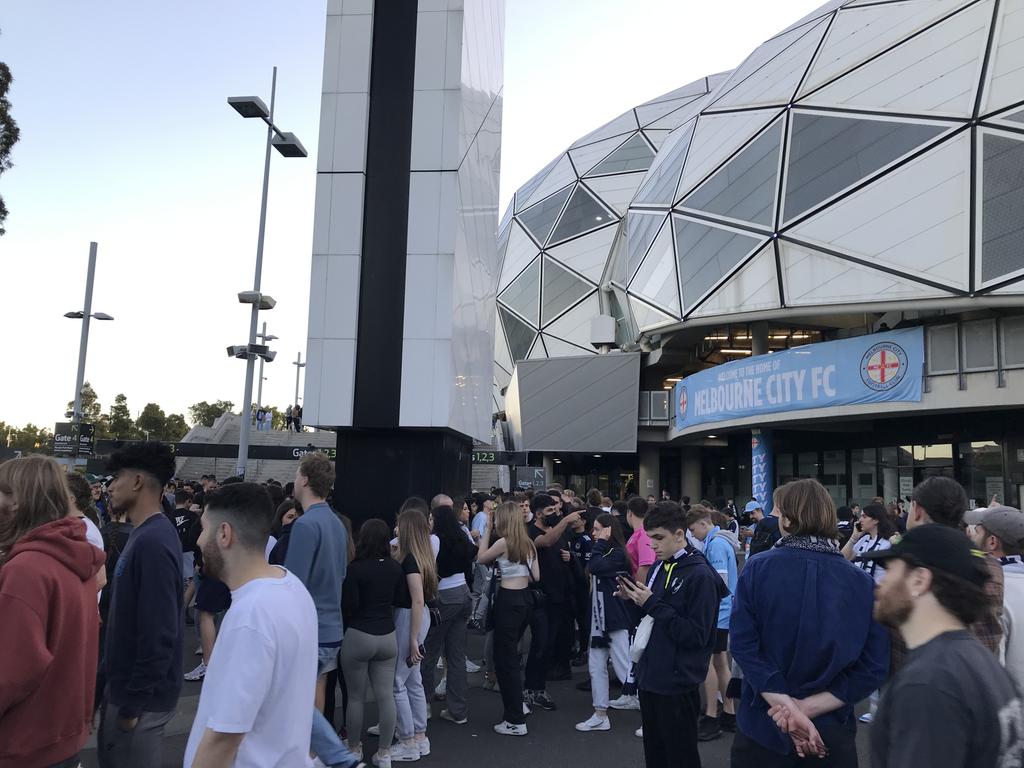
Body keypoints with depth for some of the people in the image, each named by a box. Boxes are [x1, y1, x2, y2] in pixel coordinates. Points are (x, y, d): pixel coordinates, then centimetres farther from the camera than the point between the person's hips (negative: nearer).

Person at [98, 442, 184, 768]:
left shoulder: (153, 543, -25)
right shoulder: (144, 535, 7)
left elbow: (158, 634, -27)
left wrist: (134, 703, -20)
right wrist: (120, 688, 17)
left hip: (140, 695, -9)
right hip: (126, 683, 9)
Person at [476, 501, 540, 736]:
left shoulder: (503, 542, -15)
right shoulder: (528, 543, 7)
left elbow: (481, 557, 1)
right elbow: (536, 576, 9)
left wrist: (487, 529, 4)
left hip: (509, 601, -8)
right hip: (525, 598, 8)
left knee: (505, 659, 0)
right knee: (510, 654, 24)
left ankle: (516, 721, 4)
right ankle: (517, 705, 34)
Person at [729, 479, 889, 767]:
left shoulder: (757, 568, -11)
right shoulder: (863, 583, -7)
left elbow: (744, 644, -18)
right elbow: (874, 667, -11)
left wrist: (789, 708, -18)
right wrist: (808, 708, -13)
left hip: (762, 727, 0)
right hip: (831, 731, 1)